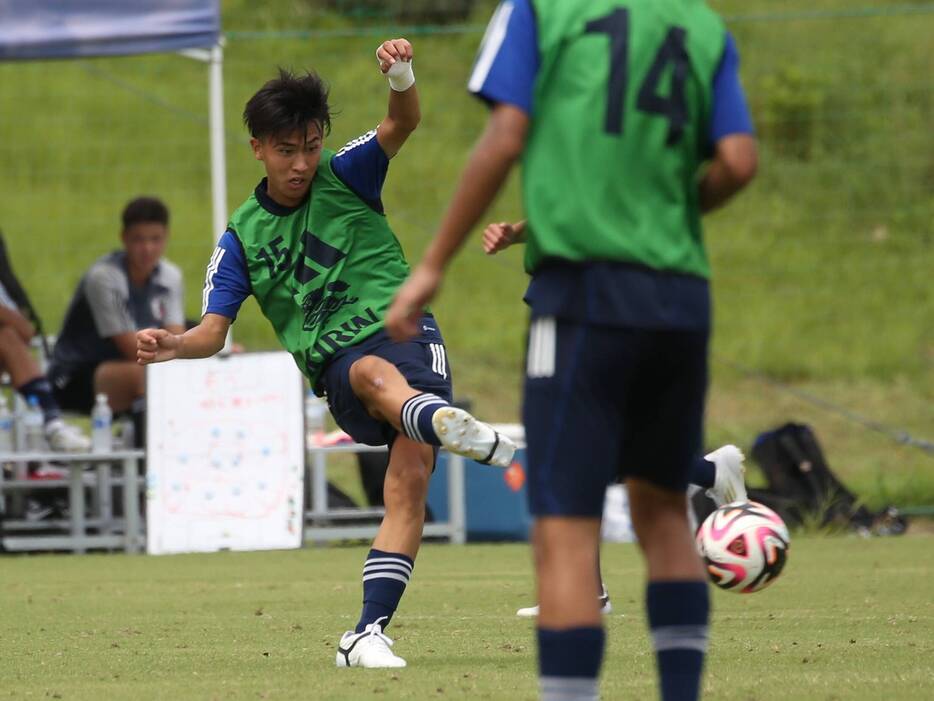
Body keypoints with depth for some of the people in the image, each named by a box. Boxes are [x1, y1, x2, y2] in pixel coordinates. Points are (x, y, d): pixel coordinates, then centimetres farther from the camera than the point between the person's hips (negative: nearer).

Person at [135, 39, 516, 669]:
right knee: (375, 375, -38)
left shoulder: (345, 177, 8)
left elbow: (401, 126, -9)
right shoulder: (243, 237, 12)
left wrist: (402, 77, -31)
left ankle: (370, 630, -23)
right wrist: (175, 345, -17)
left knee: (410, 479, -21)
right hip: (334, 366, 0)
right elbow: (215, 330, 7)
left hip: (402, 329, 0)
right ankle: (449, 426, -74)